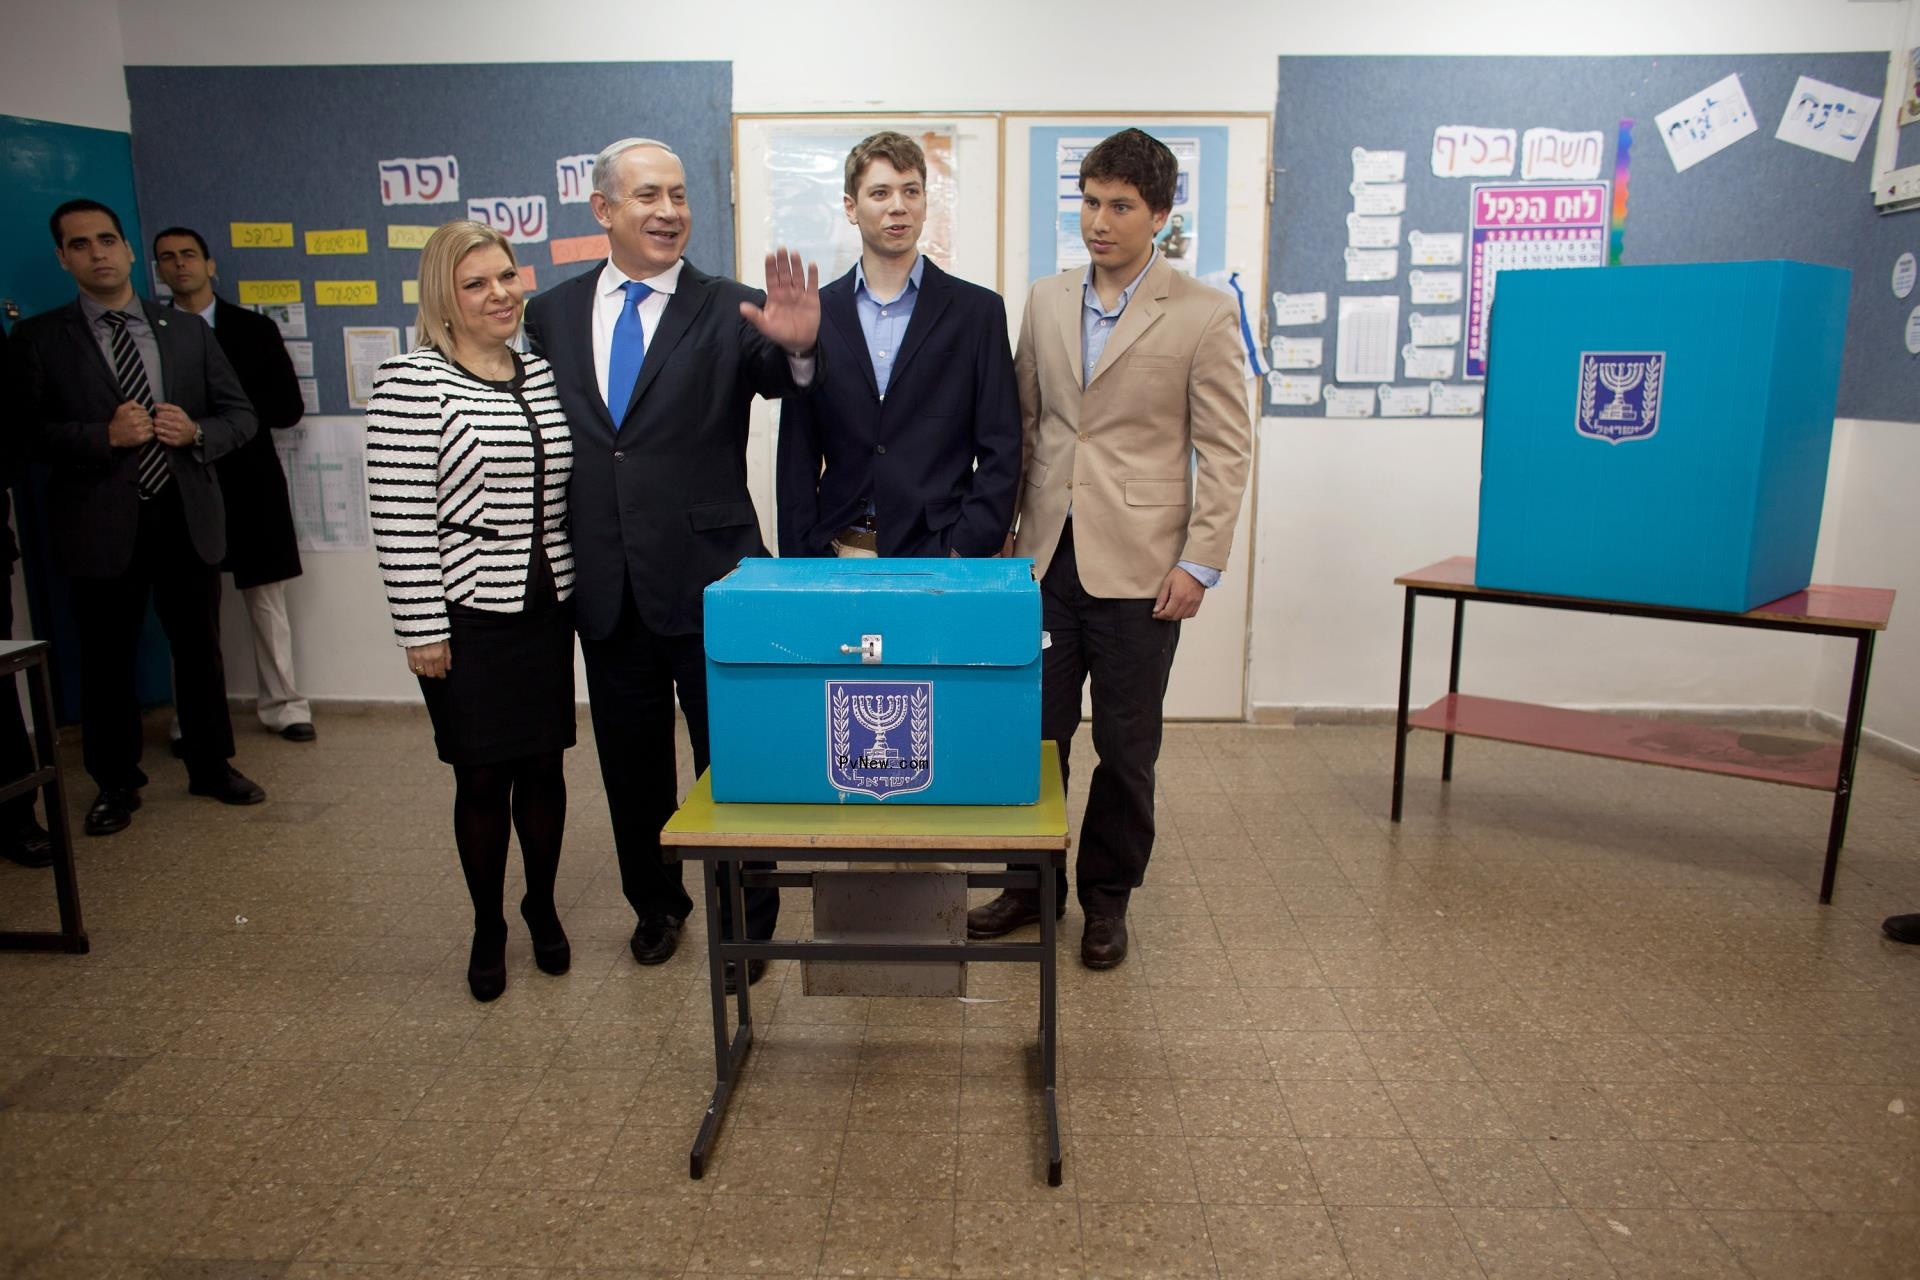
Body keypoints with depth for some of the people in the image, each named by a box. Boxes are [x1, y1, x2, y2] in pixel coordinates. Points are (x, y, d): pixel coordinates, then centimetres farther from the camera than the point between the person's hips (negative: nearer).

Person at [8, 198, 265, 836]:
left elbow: (240, 415, 8)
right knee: (106, 659, 8)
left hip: (187, 517, 2)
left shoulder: (187, 329, 9)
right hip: (101, 525, -2)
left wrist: (196, 433, -12)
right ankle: (115, 783, 24)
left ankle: (211, 766, 28)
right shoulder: (39, 338, 2)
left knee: (200, 649, 12)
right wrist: (106, 436, -19)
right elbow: (29, 432, -5)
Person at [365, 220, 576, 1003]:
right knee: (482, 778, 6)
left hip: (546, 608, 5)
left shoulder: (542, 374, 9)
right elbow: (400, 515, -12)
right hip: (466, 615, -4)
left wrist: (582, 585, 12)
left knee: (543, 764, 12)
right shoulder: (411, 382, -9)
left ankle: (542, 907, 33)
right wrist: (421, 625, -13)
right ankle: (488, 926, 27)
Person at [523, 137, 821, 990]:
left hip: (709, 577, -3)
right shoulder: (552, 314, 7)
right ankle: (656, 903, 38)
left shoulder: (729, 310, -3)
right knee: (632, 761, 17)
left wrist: (799, 349, -41)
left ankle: (745, 920, 25)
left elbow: (781, 384, -19)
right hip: (606, 586, 4)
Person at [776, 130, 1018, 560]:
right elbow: (797, 456, 6)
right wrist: (801, 564, -1)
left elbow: (1000, 449, -1)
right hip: (838, 554, 1)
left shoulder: (978, 310, 2)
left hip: (940, 556, -1)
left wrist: (965, 551, -9)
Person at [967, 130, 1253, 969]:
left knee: (1125, 745, 8)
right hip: (1047, 554, 4)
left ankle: (1107, 899, 26)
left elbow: (1226, 449, -5)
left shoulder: (1203, 315, -5)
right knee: (1034, 730, 10)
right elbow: (1023, 424, 12)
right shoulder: (1045, 300, 8)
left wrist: (1200, 563, -10)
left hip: (1136, 563, -3)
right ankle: (1031, 884, 28)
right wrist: (1003, 529, 8)